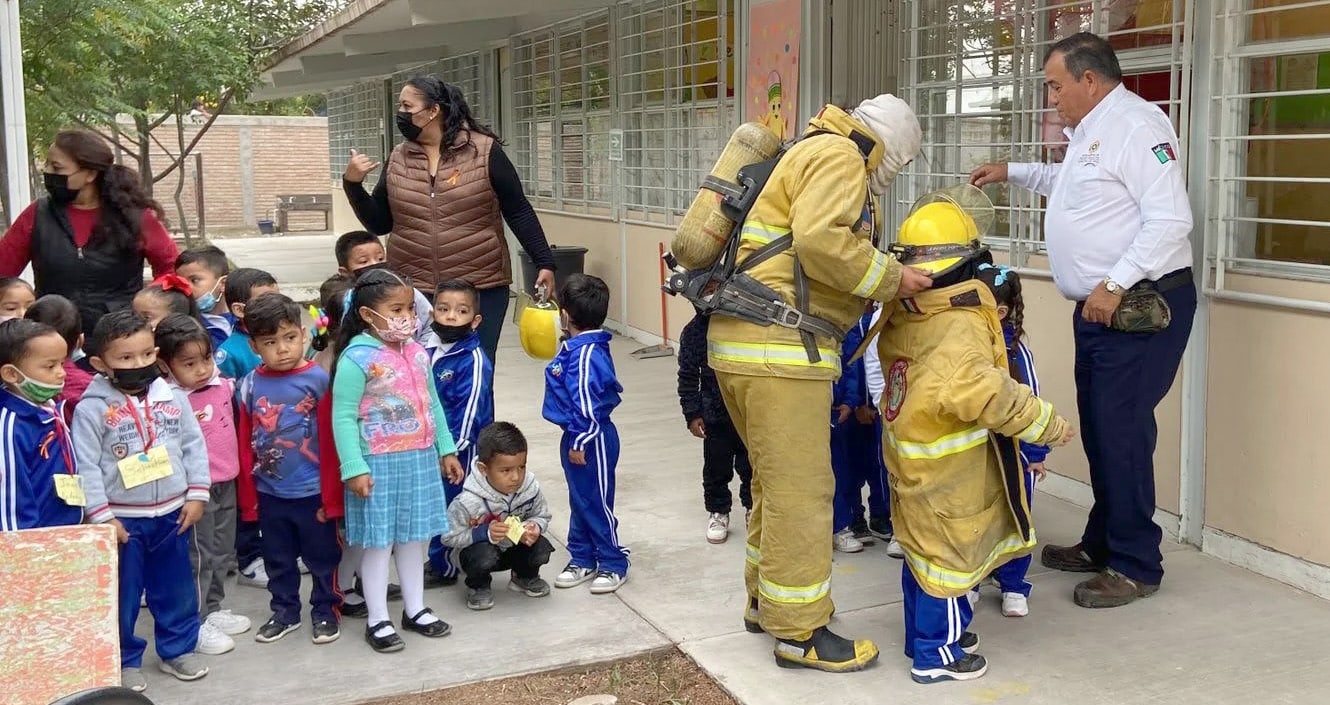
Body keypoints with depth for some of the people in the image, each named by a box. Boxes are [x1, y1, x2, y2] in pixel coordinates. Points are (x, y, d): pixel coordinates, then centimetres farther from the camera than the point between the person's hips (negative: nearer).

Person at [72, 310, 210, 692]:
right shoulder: (92, 408, -12)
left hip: (172, 513, 4)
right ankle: (124, 660, 24)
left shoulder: (173, 398, -1)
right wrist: (101, 516, -14)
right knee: (122, 594, 8)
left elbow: (194, 446, 3)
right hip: (122, 519, -3)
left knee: (176, 587, 16)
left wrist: (197, 494, -2)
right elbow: (86, 466, -12)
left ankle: (178, 649, 32)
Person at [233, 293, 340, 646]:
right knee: (278, 558, 18)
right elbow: (245, 445, 3)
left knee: (322, 556, 12)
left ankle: (325, 611, 29)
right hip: (269, 493, 3)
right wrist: (248, 497, 5)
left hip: (313, 490, -3)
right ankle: (285, 612, 35)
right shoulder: (249, 386, -2)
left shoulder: (318, 379, -11)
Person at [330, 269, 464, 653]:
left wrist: (446, 450, 14)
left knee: (414, 537, 16)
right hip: (379, 464, -6)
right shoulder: (357, 359, -16)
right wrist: (354, 469, -19)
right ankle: (378, 621, 17)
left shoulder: (417, 353, 5)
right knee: (379, 542, 4)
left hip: (420, 460, 6)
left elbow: (432, 405, 13)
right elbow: (343, 417, -16)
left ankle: (415, 609, 30)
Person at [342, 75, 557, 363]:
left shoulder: (484, 151, -4)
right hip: (413, 291, 3)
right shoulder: (398, 159, 8)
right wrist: (353, 185, -2)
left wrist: (544, 262, -7)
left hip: (481, 289, -3)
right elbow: (379, 223, 12)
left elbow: (519, 212, -1)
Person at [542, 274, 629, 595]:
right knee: (579, 501, 18)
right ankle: (582, 559, 30)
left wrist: (581, 442, -20)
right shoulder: (575, 348, 5)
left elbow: (587, 405, -24)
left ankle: (613, 565, 16)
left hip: (592, 441, -10)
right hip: (576, 438, 10)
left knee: (596, 502, 3)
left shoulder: (587, 354, -24)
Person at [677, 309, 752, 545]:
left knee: (750, 465, 13)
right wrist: (692, 414, -4)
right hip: (715, 414, 0)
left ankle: (753, 506, 34)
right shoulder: (694, 331, -10)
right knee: (716, 467, 12)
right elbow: (688, 376, -2)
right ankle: (718, 512, 31)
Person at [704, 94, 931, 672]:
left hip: (745, 340, 11)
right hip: (778, 345, -11)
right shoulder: (839, 155, -6)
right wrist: (890, 279, -11)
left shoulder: (813, 154, 26)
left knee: (775, 479, 21)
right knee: (800, 489, -3)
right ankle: (799, 632, 6)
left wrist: (877, 283, 16)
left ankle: (765, 598, 34)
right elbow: (820, 240, -22)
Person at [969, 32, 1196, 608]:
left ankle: (1135, 566, 4)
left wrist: (1115, 286, -24)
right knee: (1097, 428, 14)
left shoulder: (1136, 126, -16)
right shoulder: (1088, 132, 16)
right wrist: (1012, 173, 35)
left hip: (1141, 305, -10)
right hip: (1101, 307, 10)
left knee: (1121, 431, -7)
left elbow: (1171, 219, -23)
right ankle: (1102, 544, 26)